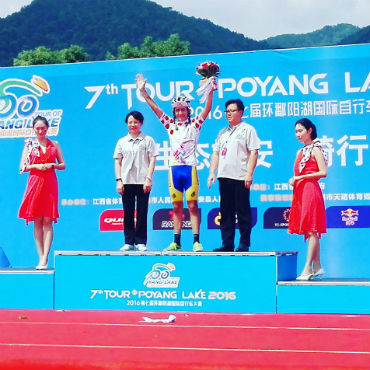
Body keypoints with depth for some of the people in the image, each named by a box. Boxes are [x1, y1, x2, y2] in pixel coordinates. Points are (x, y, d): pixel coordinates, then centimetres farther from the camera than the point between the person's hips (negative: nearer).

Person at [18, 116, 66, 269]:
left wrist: (52, 165, -7)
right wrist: (36, 166, -10)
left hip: (50, 183, 0)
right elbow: (22, 167, 5)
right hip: (34, 182, 0)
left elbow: (63, 165, 11)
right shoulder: (29, 145, 8)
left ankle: (44, 259, -10)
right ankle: (41, 258, 2)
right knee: (37, 221, -1)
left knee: (47, 221, -6)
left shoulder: (54, 145, 10)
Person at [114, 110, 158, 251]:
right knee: (128, 212, 2)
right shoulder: (122, 142, 13)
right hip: (126, 182, 2)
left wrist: (148, 178, -9)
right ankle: (129, 242, 7)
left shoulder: (148, 140, 6)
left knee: (142, 213, -2)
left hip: (142, 182, -2)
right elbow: (117, 162, 12)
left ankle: (141, 242, 3)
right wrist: (118, 180, 1)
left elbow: (152, 160, 1)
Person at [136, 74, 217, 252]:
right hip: (174, 169, 4)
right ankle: (176, 242, 10)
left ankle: (196, 242, -7)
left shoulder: (194, 124, 5)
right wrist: (143, 92, 6)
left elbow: (207, 109, -5)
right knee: (177, 207, 7)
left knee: (192, 205, -5)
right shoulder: (170, 124, 13)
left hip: (190, 168, -4)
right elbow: (155, 108, 11)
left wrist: (211, 92, -18)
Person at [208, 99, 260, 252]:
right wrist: (212, 172, 10)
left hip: (240, 177, -6)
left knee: (243, 211, -4)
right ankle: (227, 244, 10)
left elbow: (254, 152, -5)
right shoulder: (222, 132, 21)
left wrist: (249, 174, -14)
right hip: (224, 176, 6)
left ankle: (244, 244, 1)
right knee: (226, 212, 6)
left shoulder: (247, 129, 2)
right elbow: (216, 153, 22)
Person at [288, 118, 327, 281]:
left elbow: (323, 172, -14)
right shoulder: (300, 152, 19)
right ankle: (317, 266, 12)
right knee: (309, 231, 8)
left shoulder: (315, 150, -5)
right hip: (300, 191, 9)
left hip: (311, 190, -9)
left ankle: (308, 268, -13)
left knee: (311, 230, -10)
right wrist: (293, 180, 4)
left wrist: (301, 177, -14)